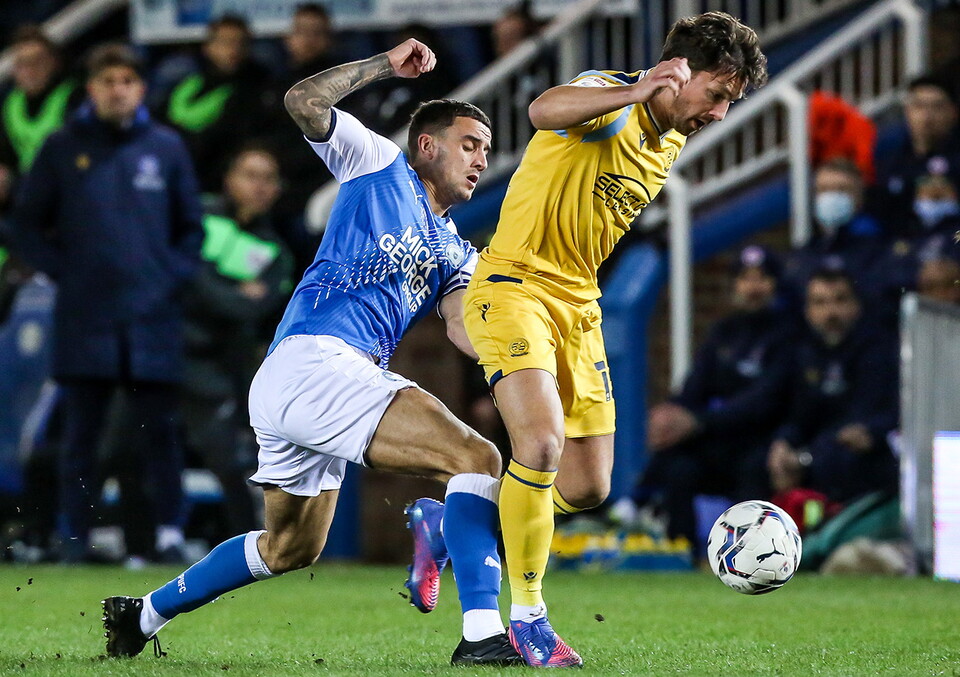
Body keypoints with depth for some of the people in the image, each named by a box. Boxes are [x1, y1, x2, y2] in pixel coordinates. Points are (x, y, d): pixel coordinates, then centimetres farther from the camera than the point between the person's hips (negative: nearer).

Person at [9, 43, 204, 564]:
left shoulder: (167, 148, 8)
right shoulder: (63, 148, 5)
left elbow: (192, 227, 15)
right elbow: (26, 223, 9)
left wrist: (174, 276, 1)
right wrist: (60, 270, -1)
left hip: (152, 320, 0)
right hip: (84, 320, 0)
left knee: (156, 433, -2)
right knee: (81, 437, 1)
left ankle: (166, 536, 1)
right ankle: (75, 542, 5)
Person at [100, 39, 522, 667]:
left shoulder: (456, 254, 23)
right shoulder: (379, 163, 7)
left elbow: (462, 325, 3)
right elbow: (304, 101, -5)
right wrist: (386, 65, -7)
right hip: (313, 362, -9)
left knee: (291, 548, 24)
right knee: (477, 457, -20)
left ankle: (143, 614, 39)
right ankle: (483, 635, -29)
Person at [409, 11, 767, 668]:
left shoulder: (671, 145, 12)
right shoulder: (610, 100, -14)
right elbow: (546, 109, -39)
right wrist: (636, 91, -50)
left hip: (579, 305, 8)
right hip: (513, 287, -8)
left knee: (588, 489, 6)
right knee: (543, 443, -26)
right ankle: (528, 615, -11)